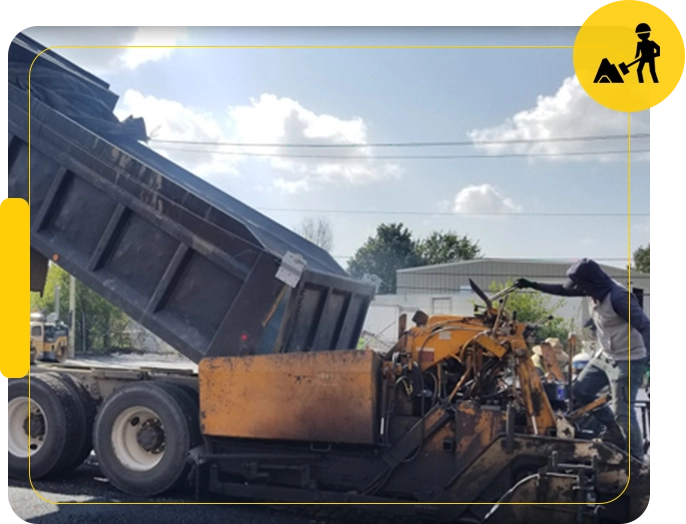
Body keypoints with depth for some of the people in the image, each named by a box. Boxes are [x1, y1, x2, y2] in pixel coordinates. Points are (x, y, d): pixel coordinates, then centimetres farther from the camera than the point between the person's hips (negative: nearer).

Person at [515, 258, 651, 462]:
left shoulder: (618, 297, -26)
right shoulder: (596, 289, 0)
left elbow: (644, 325, -31)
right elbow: (563, 290, 12)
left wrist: (648, 355, -44)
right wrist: (532, 285, 12)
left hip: (627, 361, -10)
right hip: (605, 356, 10)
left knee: (622, 411, -10)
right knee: (580, 390, 14)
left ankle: (637, 459, 5)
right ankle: (615, 431, 25)